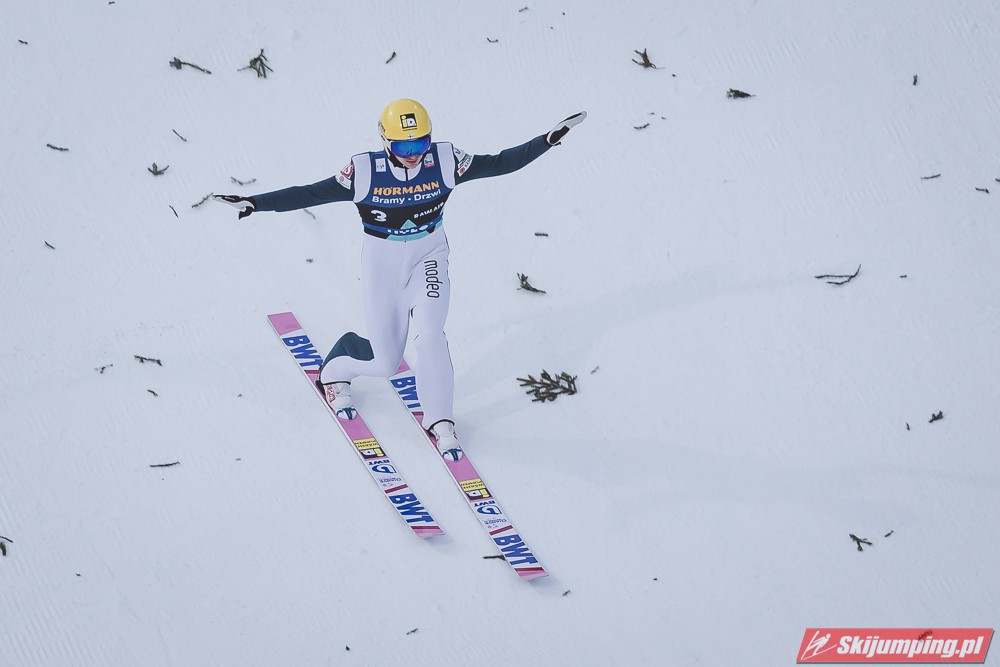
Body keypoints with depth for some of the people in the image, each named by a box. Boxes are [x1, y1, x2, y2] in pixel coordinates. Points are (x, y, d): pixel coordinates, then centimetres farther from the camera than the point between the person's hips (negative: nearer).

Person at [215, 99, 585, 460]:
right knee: (385, 363, 3)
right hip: (382, 260, -1)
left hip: (429, 256, 1)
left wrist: (549, 139, -15)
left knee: (429, 334, -21)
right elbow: (311, 194, -15)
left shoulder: (444, 161, -14)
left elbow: (500, 163, -9)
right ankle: (335, 370, 37)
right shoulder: (365, 171, -19)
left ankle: (440, 421, -4)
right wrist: (255, 203, -21)